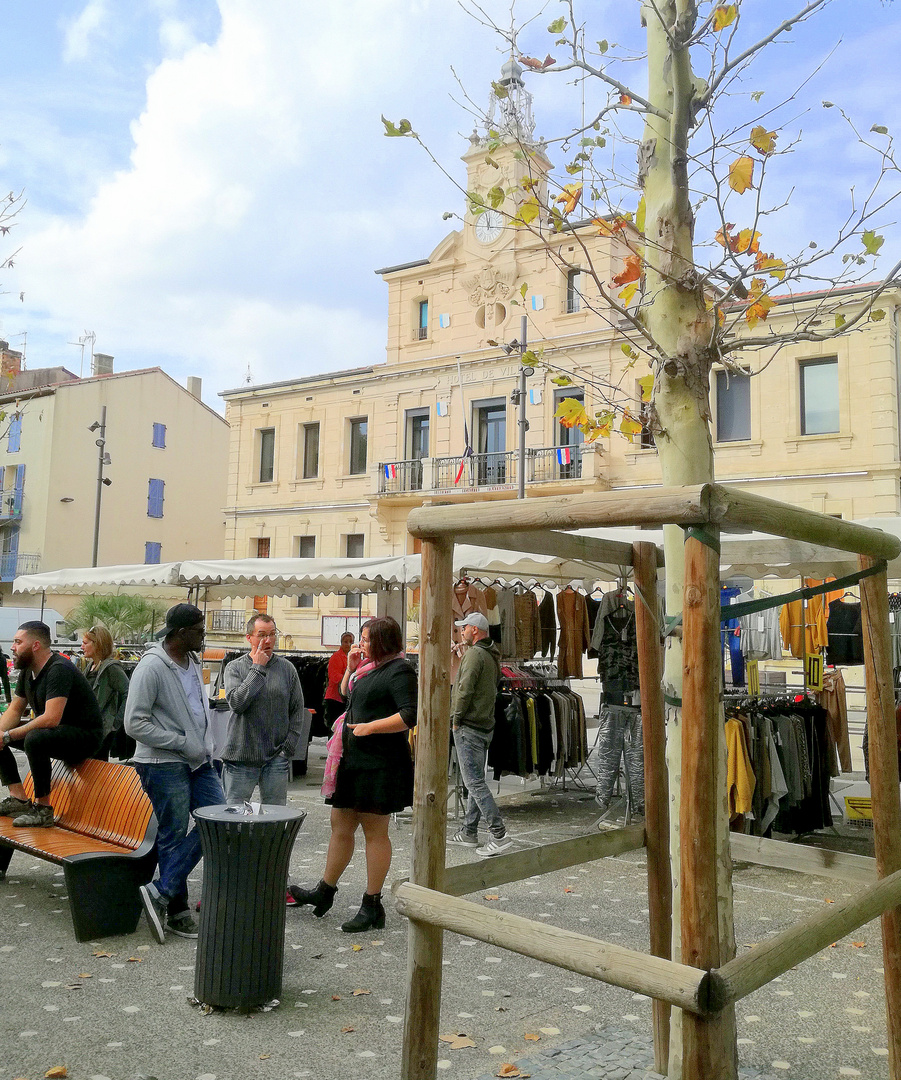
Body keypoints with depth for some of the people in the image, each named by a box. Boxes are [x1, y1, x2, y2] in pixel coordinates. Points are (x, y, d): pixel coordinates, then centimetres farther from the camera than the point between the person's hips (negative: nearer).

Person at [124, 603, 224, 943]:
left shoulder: (191, 663, 11)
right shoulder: (152, 667, -16)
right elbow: (134, 724, -20)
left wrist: (205, 747, 13)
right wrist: (183, 744, -17)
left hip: (198, 761, 8)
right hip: (163, 764, -8)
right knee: (174, 835, 0)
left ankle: (161, 892, 6)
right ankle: (176, 910, 15)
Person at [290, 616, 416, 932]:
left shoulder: (399, 671, -12)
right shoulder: (371, 668, 16)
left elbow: (411, 715, -22)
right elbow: (348, 695, 30)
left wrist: (369, 727, -20)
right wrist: (352, 668, 13)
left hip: (380, 765, -9)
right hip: (355, 760, 9)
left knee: (375, 833, 0)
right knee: (340, 826, 15)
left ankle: (372, 906, 10)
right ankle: (325, 891, 28)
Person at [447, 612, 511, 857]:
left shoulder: (474, 653, -15)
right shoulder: (493, 655, 13)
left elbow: (464, 690, -21)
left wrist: (456, 719, -10)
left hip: (469, 727, -10)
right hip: (485, 726, 10)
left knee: (474, 782, -8)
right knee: (475, 781, 15)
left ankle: (499, 835, -10)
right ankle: (469, 832, 23)